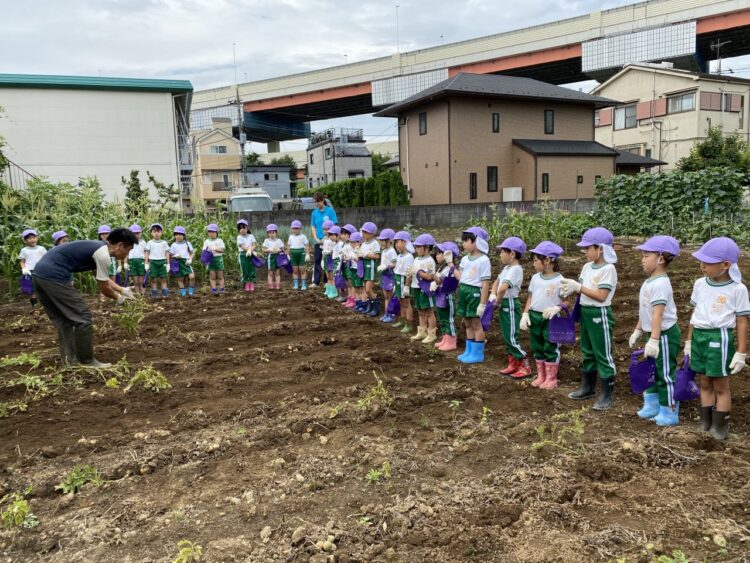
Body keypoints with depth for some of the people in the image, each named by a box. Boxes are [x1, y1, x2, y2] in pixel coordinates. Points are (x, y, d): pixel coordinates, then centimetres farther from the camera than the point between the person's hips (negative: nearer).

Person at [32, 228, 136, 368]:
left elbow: (103, 280, 32)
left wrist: (123, 290, 36)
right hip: (53, 276, -10)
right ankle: (87, 361, 8)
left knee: (63, 319, 19)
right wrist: (118, 298, 17)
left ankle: (69, 358, 24)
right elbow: (104, 288, -2)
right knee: (82, 317, -1)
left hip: (41, 273, 11)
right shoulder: (103, 254, -10)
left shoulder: (98, 248, 19)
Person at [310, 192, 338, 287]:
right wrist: (316, 239, -5)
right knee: (316, 261, 5)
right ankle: (315, 282, 9)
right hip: (318, 241, 4)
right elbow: (313, 227, 9)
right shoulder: (314, 213, 6)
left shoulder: (330, 211, -6)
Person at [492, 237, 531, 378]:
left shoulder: (515, 269, -20)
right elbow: (496, 282, 18)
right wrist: (492, 295, 0)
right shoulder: (507, 268, 12)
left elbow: (503, 288, -31)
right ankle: (512, 365, 24)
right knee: (506, 337, 14)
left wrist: (497, 300, -14)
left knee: (511, 338, -6)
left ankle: (525, 367, 4)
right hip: (504, 305, 10)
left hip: (510, 305, -10)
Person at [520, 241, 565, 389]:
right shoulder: (535, 278, 5)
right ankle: (541, 376, 26)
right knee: (538, 348, 14)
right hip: (534, 316, 6)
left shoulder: (559, 280, -12)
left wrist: (556, 308, -28)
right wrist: (525, 314, 2)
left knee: (551, 349, 4)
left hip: (550, 319, -6)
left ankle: (551, 379, 15)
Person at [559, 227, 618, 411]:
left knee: (603, 355, 0)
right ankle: (587, 387, 32)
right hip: (585, 313, 8)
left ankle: (606, 395, 9)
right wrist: (570, 288, -10)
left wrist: (578, 287, -21)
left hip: (600, 315, -8)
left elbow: (601, 296, -22)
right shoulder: (587, 267, 7)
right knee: (587, 353, 18)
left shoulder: (608, 269, -16)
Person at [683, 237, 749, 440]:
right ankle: (705, 422, 28)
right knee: (705, 383, 16)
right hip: (699, 337, 5)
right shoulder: (700, 284, 4)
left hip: (720, 338, -5)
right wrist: (689, 341, 15)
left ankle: (720, 426, 19)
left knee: (721, 386, 7)